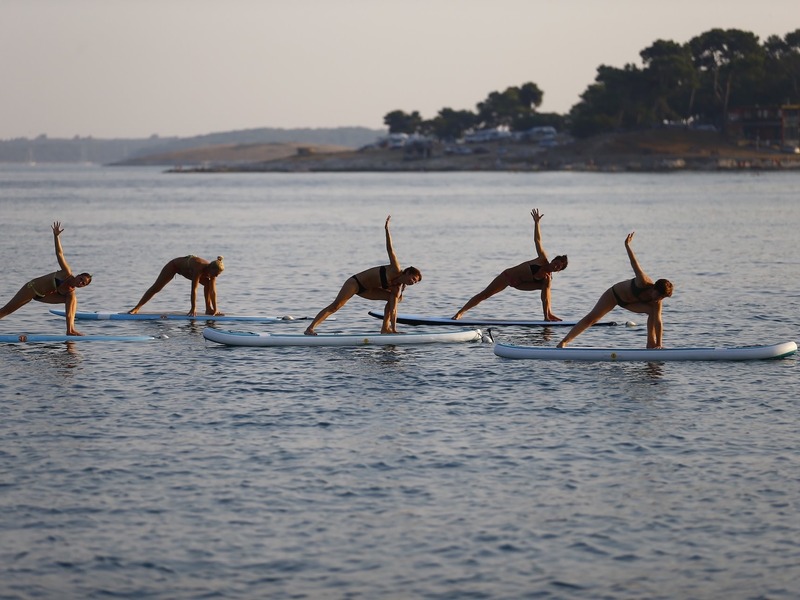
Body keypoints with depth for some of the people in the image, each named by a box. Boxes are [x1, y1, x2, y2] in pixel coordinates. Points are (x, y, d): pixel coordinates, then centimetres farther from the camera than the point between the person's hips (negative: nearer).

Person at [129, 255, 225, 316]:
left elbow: (213, 291, -21)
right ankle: (136, 308, 7)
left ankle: (209, 308, -2)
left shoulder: (212, 271, -26)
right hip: (174, 265, -6)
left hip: (187, 270, 6)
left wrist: (215, 309, -22)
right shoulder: (199, 268, -45)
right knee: (156, 288, -2)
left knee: (208, 284, -11)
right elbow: (194, 289, -43)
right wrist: (193, 309, -40)